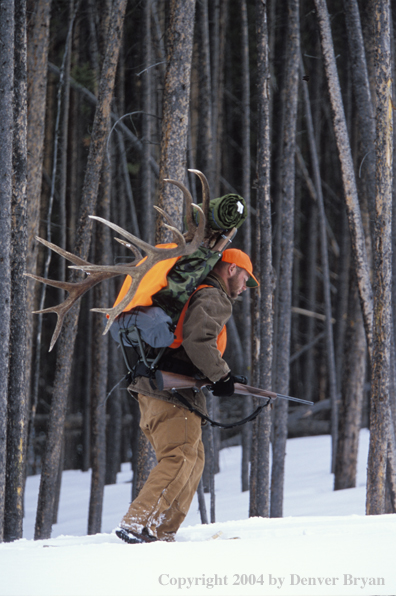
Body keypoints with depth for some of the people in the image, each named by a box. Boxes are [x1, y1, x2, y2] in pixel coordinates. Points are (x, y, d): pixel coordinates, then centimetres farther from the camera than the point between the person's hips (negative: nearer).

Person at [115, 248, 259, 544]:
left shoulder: (193, 295, 25)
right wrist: (221, 376, -15)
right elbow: (198, 338, -23)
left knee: (193, 461, 14)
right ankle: (135, 525, -24)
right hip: (174, 391, -10)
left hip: (152, 388, 10)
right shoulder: (214, 298, -6)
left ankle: (162, 533, 10)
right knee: (180, 459, -15)